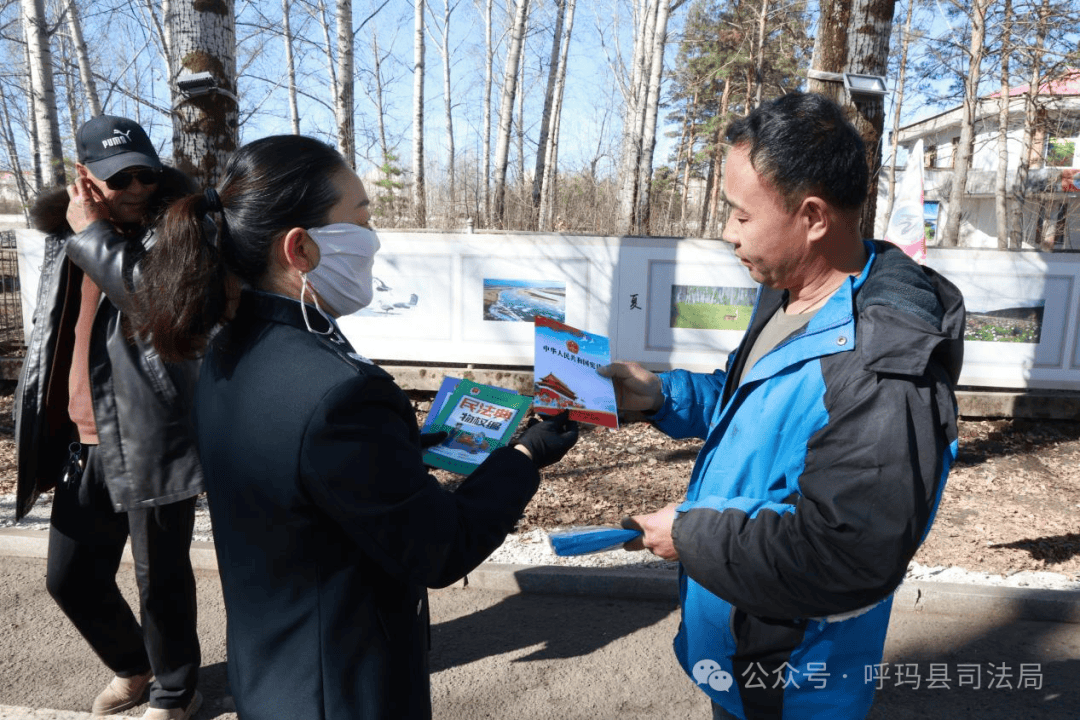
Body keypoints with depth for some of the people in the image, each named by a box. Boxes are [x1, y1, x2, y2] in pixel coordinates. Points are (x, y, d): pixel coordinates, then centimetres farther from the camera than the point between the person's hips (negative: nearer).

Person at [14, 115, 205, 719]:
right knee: (71, 578, 17)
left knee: (161, 579, 6)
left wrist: (90, 232, -16)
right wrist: (46, 435, 20)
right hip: (82, 443, 7)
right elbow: (52, 336, 20)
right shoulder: (64, 237, 12)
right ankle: (132, 666, 43)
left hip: (149, 443, -6)